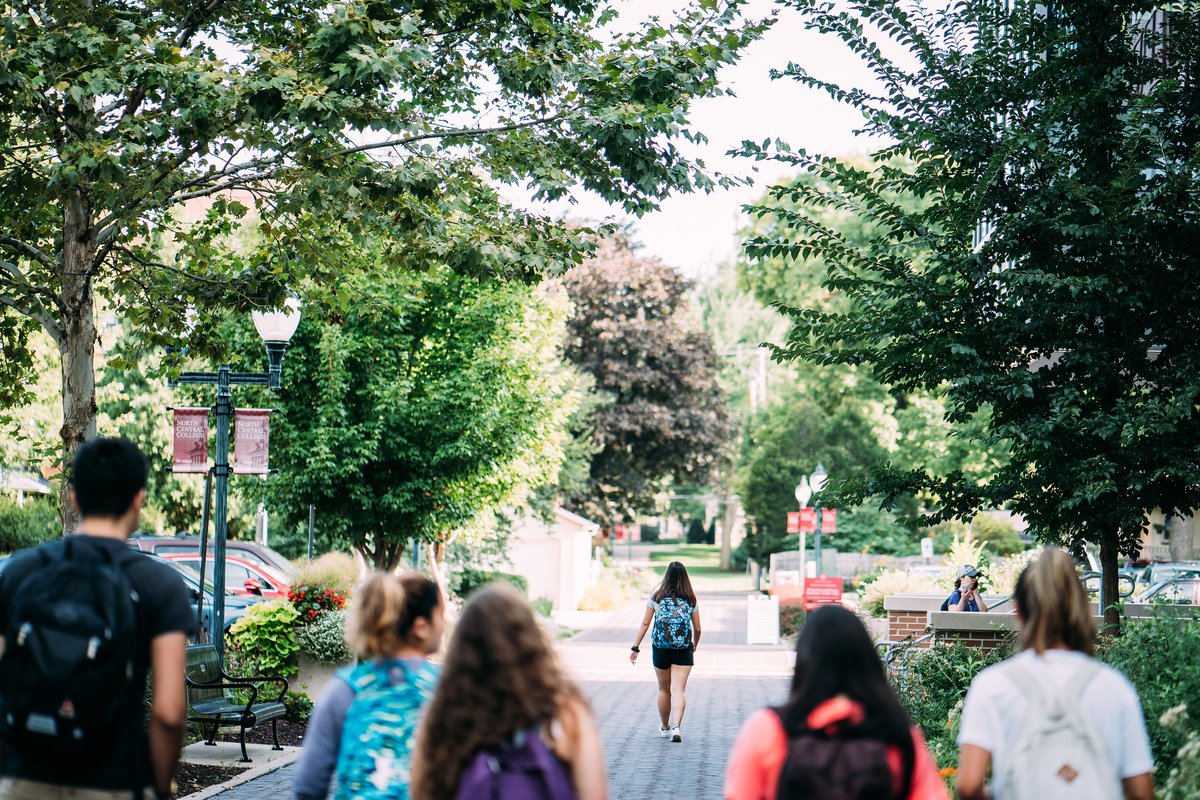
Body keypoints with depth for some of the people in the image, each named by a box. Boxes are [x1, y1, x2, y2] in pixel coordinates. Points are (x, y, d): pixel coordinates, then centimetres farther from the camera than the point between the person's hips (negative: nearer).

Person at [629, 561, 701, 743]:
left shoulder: (656, 596, 4)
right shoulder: (690, 600, 5)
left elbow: (645, 624, 1)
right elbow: (697, 629, 9)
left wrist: (635, 648, 6)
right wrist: (694, 647, 27)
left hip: (660, 648, 1)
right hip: (683, 651, -1)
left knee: (664, 689, 15)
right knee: (679, 690, -4)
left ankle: (664, 728, 30)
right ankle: (676, 726, -23)